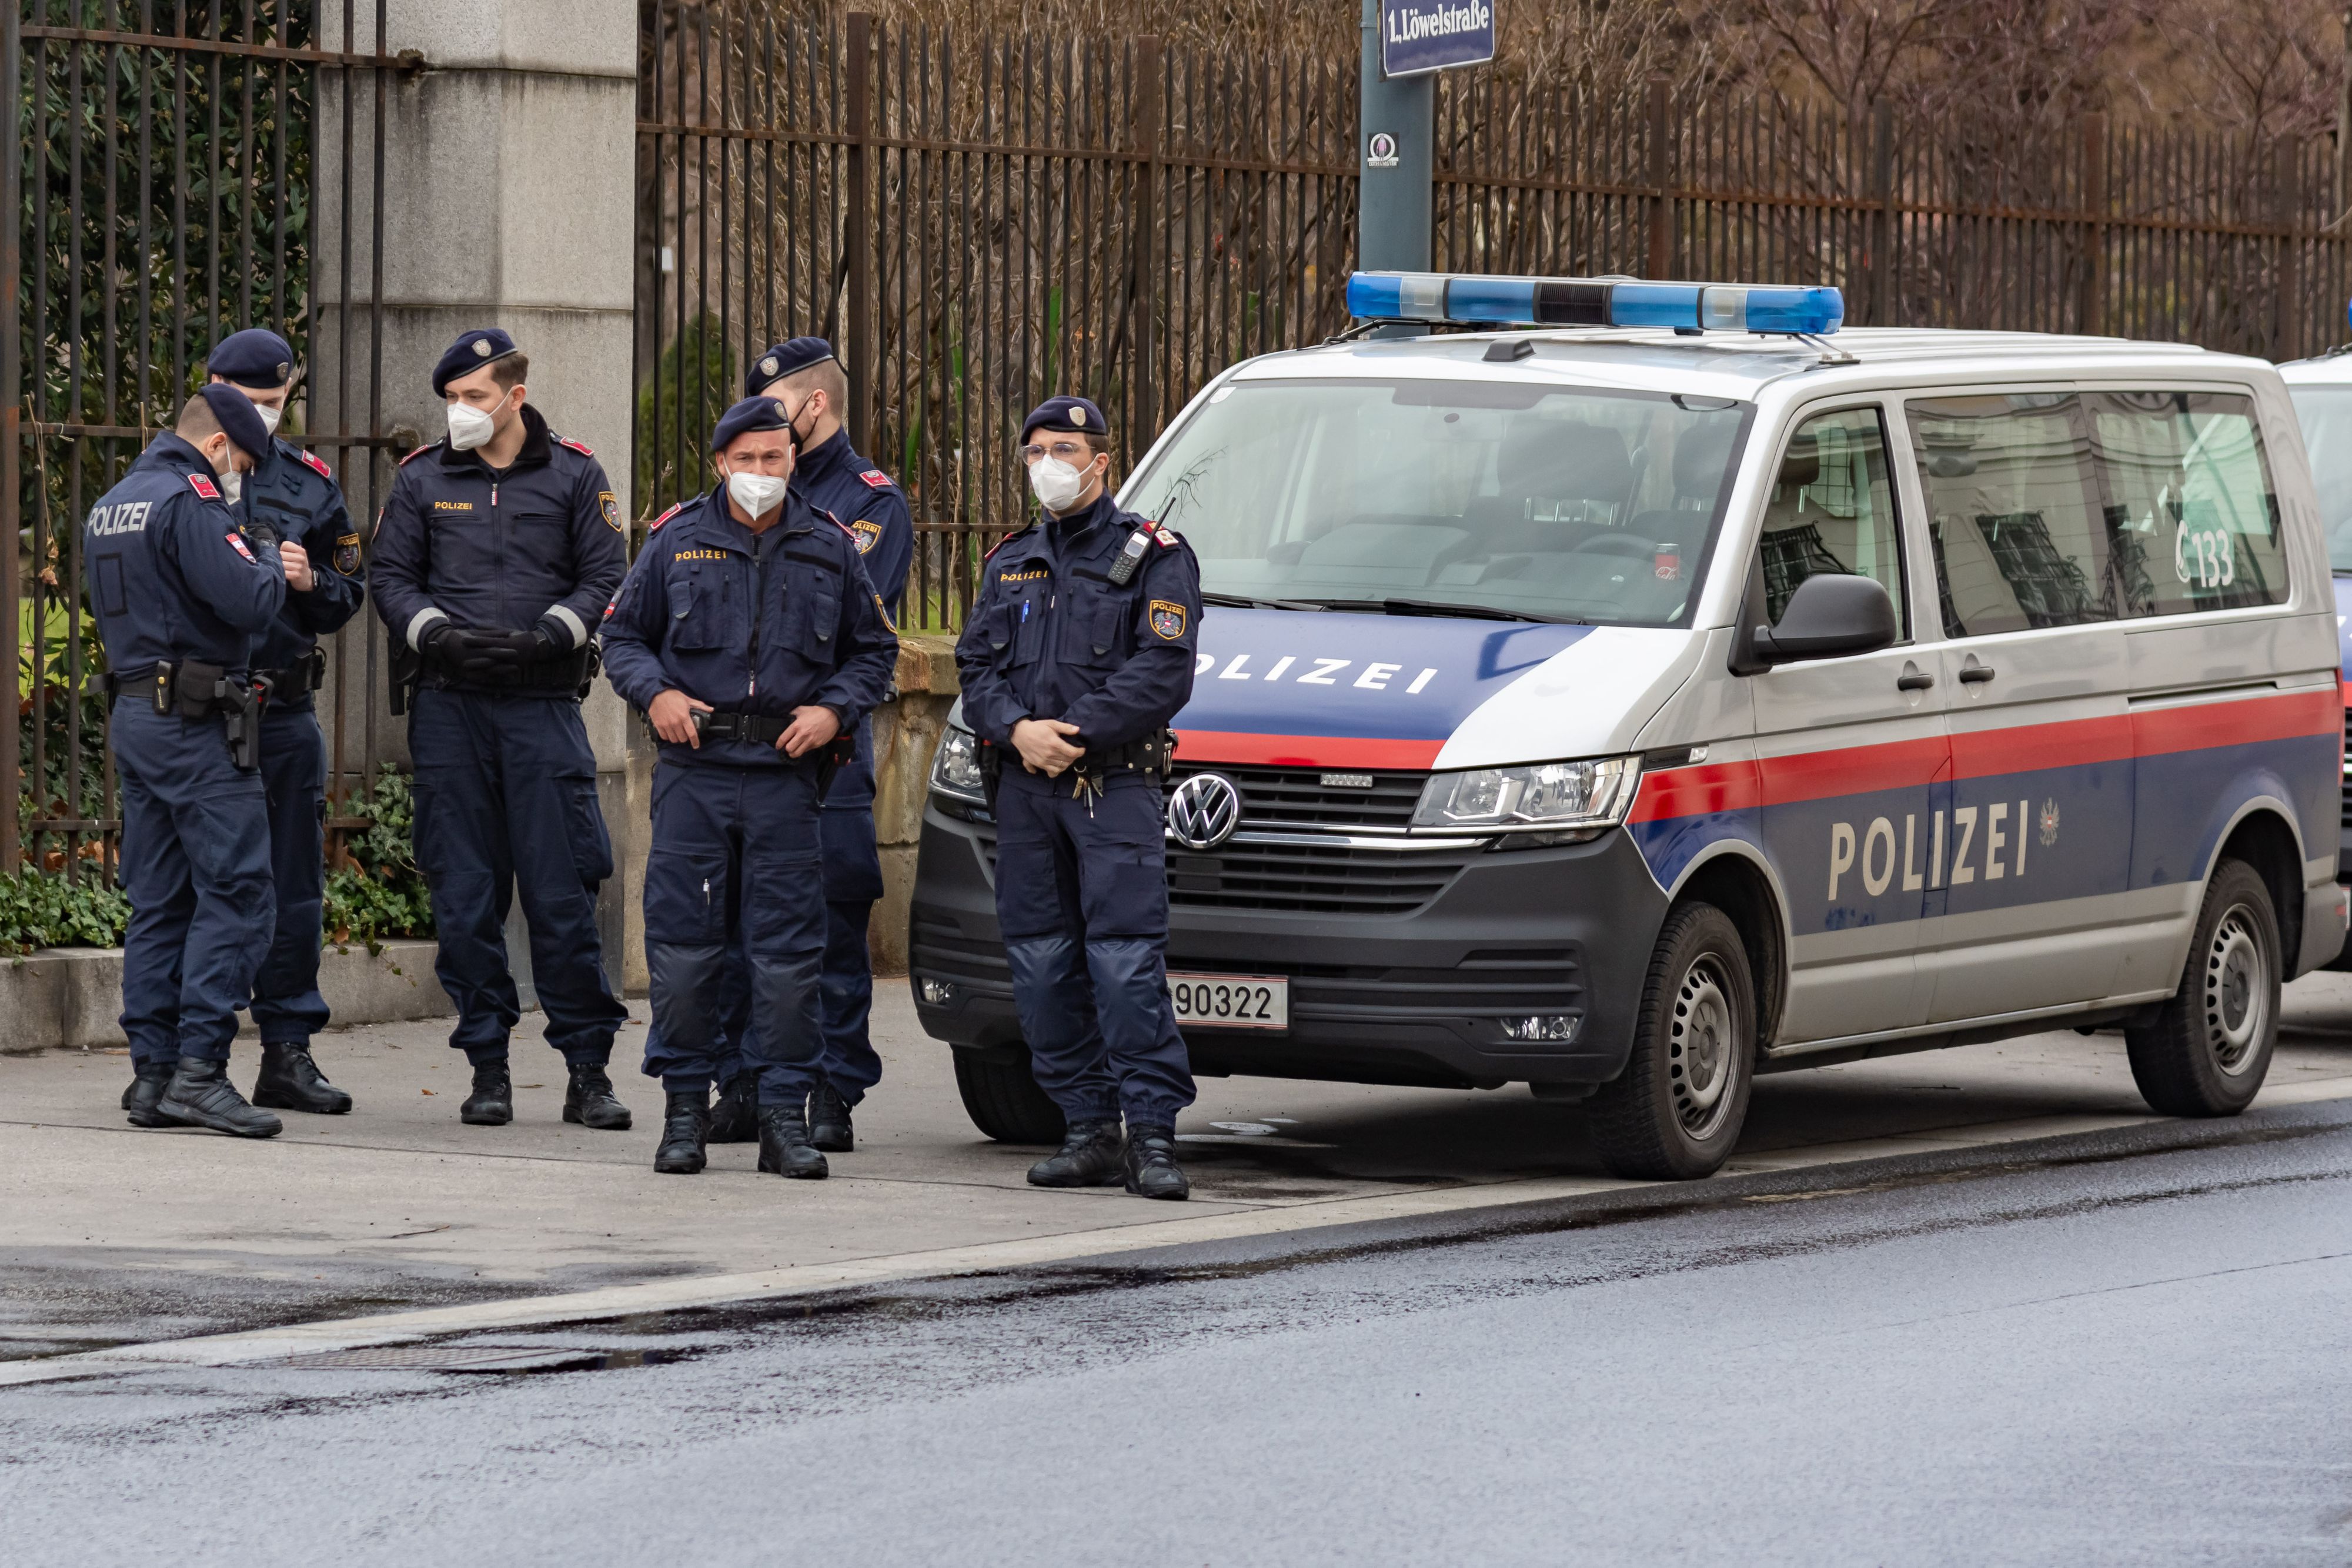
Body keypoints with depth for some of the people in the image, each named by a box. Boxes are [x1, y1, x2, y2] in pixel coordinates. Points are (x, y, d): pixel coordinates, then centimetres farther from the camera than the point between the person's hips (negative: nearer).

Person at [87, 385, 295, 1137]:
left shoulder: (109, 507, 18)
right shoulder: (189, 501, -13)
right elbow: (249, 604, -21)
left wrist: (266, 570, 15)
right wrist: (273, 564, 1)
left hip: (134, 716, 10)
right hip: (197, 724, -10)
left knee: (158, 901, 10)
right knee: (236, 892, -10)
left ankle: (153, 1074, 8)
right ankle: (199, 1068, -17)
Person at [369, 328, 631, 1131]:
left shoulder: (573, 476, 6)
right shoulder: (422, 478, 10)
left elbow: (606, 578, 4)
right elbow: (390, 576, 9)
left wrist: (550, 634, -12)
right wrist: (436, 633, -10)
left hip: (543, 702, -2)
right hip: (450, 703, 2)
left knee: (563, 889, -5)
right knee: (465, 892, 2)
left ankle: (588, 1069, 2)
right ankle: (487, 1066, 10)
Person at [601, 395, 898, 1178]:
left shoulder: (827, 549, 9)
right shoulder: (678, 541, 7)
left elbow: (874, 650, 17)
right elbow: (622, 636, 14)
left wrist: (834, 709, -1)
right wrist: (653, 692, -5)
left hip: (786, 772, 0)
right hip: (694, 768, 0)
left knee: (788, 953, -1)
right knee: (682, 946, -1)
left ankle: (785, 1114, 5)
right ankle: (685, 1106, 9)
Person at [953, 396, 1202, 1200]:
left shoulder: (1152, 558, 2)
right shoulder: (1009, 562, 19)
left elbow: (1163, 670, -9)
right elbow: (976, 666, 12)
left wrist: (1076, 731, -16)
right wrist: (1017, 729, -8)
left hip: (1113, 787, -6)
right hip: (1023, 789, 6)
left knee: (1126, 962, -13)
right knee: (1042, 966, 3)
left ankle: (1153, 1136, -13)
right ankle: (1089, 1131, 8)